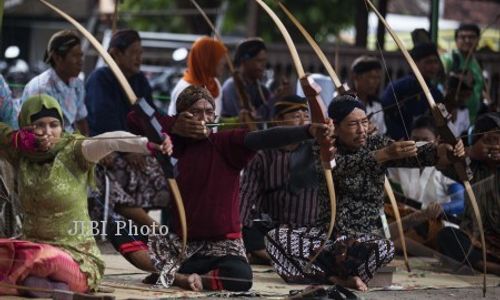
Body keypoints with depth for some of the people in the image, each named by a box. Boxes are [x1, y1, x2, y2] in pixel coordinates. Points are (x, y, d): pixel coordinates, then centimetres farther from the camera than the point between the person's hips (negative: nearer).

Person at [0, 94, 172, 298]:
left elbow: (109, 141, -29)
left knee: (45, 258, -35)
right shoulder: (22, 152, 4)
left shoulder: (73, 151, -9)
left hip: (76, 259, -4)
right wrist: (17, 138, -13)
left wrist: (148, 144, -49)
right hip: (31, 247, 4)